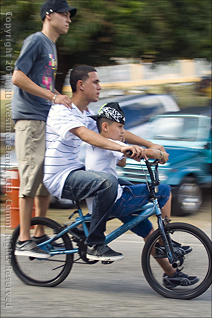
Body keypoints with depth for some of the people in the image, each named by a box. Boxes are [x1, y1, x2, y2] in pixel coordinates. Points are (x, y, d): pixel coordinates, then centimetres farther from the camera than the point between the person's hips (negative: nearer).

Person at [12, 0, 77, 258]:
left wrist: (66, 102, 16)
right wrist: (53, 96, -21)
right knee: (31, 178, -11)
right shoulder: (36, 41, -8)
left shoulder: (51, 45, 20)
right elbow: (18, 77, -17)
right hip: (30, 119, -10)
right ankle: (24, 241, -10)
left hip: (46, 119, 10)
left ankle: (40, 236, 17)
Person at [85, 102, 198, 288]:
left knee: (149, 232, 19)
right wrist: (160, 155, 2)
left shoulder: (94, 145, 17)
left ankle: (171, 274, 25)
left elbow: (121, 162, 32)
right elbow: (148, 152, -20)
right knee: (164, 190, -2)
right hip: (115, 202, -10)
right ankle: (164, 243, 5)